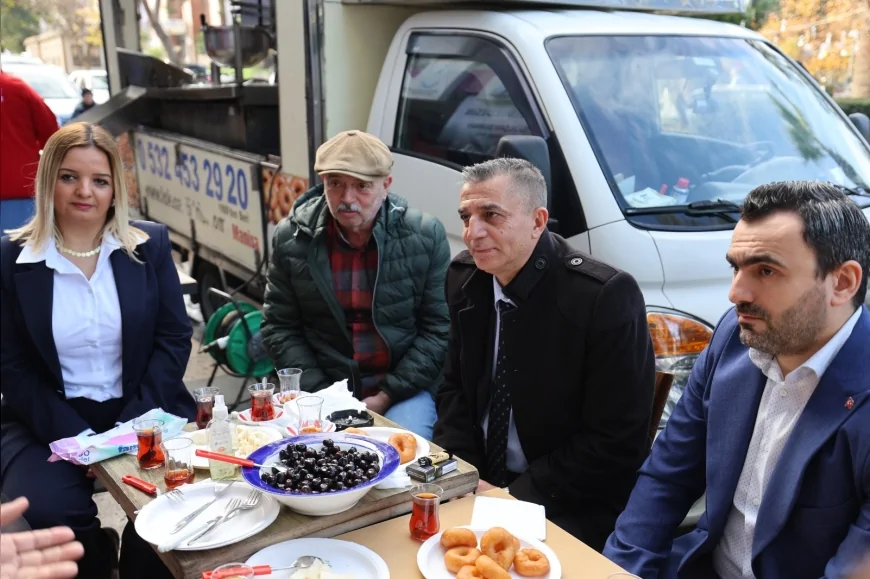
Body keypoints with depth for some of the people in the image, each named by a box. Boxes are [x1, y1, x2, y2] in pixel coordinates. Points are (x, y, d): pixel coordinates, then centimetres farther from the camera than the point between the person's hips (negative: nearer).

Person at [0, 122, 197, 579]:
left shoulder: (149, 244, 1)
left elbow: (174, 338, -1)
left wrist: (131, 428, -12)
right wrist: (75, 436, -16)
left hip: (143, 413, 1)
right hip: (51, 422, 0)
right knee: (51, 511, -26)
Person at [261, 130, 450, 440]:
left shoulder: (425, 236, -8)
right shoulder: (291, 237, -4)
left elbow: (439, 329, -6)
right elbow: (279, 328, 2)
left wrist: (386, 396, -11)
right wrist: (320, 393, -9)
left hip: (404, 389, -1)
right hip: (323, 390, 1)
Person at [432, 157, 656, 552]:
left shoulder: (605, 296, -19)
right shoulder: (464, 278, -1)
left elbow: (618, 442, -17)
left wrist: (514, 495, -17)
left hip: (565, 511, -5)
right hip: (476, 484, 6)